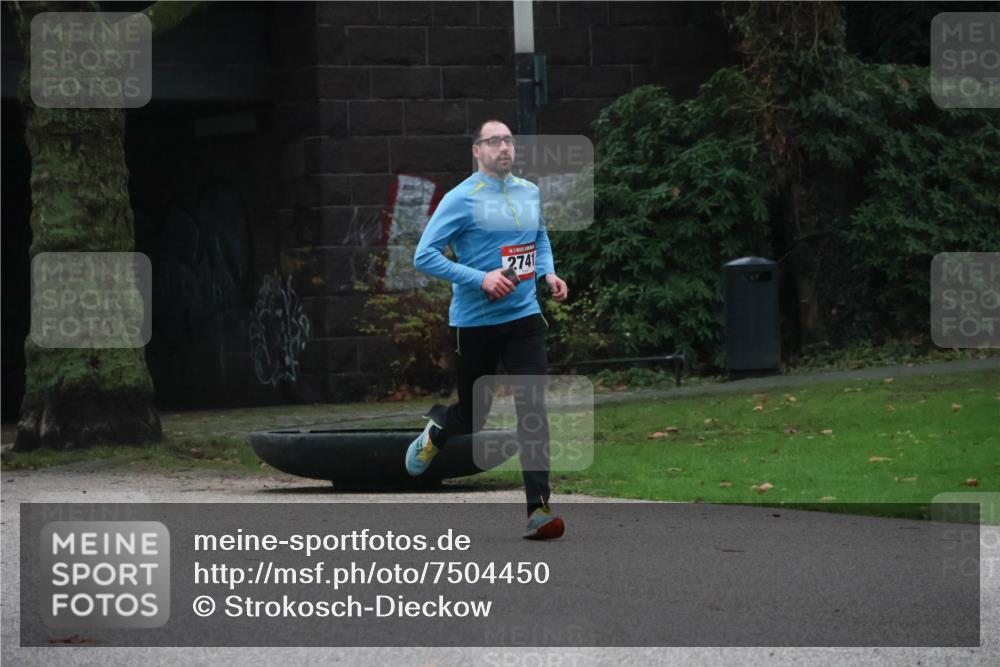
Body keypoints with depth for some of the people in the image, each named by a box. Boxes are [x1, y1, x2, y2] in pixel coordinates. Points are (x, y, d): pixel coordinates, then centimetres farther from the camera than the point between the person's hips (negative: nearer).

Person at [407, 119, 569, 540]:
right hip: (474, 323, -3)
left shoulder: (529, 193, 7)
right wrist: (481, 279, -21)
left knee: (533, 409, -11)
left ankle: (538, 509, -13)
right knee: (472, 417, 10)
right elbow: (424, 256, -13)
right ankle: (436, 430, 47)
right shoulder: (461, 199, -11)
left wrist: (548, 273, 6)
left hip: (524, 318, 3)